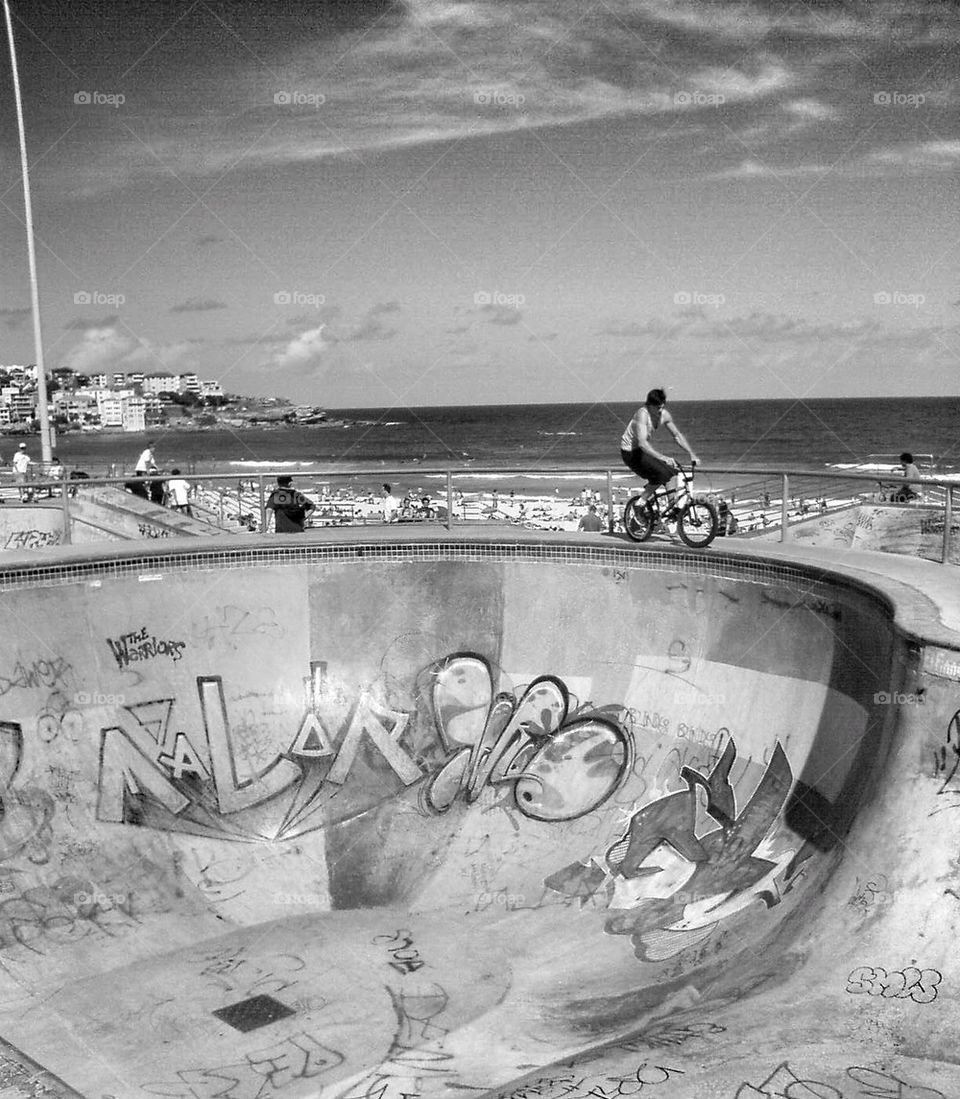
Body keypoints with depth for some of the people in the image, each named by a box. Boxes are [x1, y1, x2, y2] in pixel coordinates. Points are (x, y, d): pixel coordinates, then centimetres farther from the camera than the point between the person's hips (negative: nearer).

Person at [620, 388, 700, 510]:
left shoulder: (664, 415, -8)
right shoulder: (642, 414, -30)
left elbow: (677, 435, 2)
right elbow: (642, 443, -41)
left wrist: (692, 454, -9)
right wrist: (663, 458, -50)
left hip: (644, 449, 8)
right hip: (630, 453, -8)